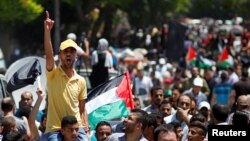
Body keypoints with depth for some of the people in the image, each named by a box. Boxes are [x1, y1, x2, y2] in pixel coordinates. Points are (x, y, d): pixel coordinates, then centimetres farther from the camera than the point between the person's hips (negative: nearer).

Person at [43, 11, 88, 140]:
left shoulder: (81, 81, 9)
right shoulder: (53, 74, -3)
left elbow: (82, 109, 13)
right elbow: (49, 55, -22)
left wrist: (86, 130, 2)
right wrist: (47, 30, -34)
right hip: (54, 130, -3)